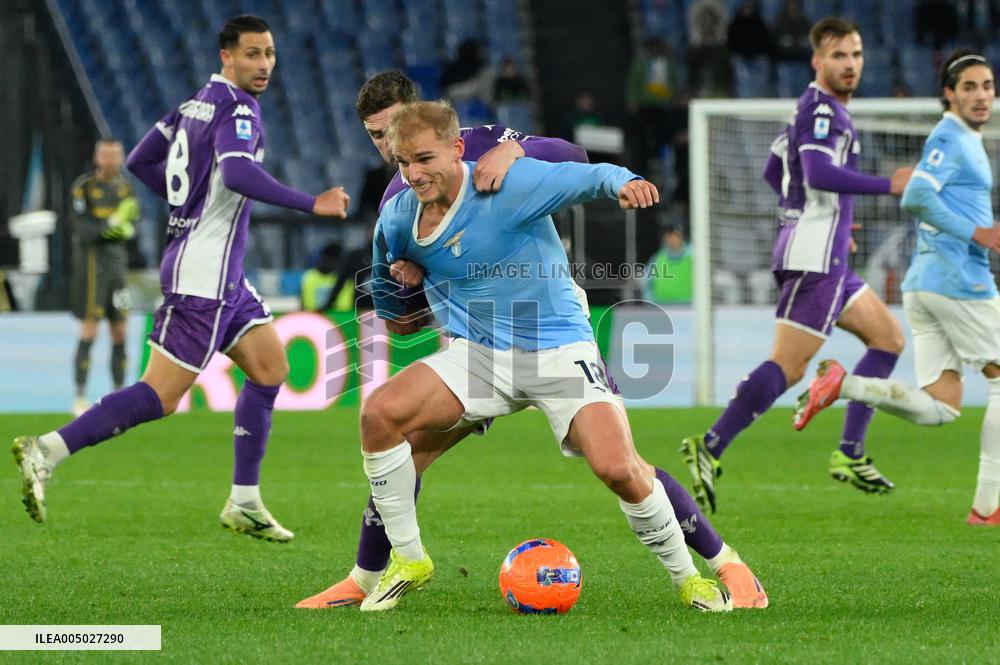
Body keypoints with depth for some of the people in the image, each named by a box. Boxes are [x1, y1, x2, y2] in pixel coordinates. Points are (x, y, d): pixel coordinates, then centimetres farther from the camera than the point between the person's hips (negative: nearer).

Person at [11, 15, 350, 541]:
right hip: (202, 275, -10)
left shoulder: (195, 103, 13)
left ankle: (244, 504, 13)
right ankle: (46, 451, -10)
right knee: (161, 397, -10)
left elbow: (139, 161, 18)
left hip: (224, 278, 10)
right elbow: (237, 172, -33)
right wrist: (311, 205, -31)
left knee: (271, 368, 11)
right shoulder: (237, 109, -14)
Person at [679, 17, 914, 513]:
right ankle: (710, 448, -14)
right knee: (788, 366, -13)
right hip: (815, 258, -11)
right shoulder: (821, 109, -13)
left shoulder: (814, 108, 18)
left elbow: (773, 171, 28)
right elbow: (818, 174, -29)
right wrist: (889, 185, -23)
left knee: (888, 338, 15)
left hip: (827, 260, 11)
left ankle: (850, 454, 12)